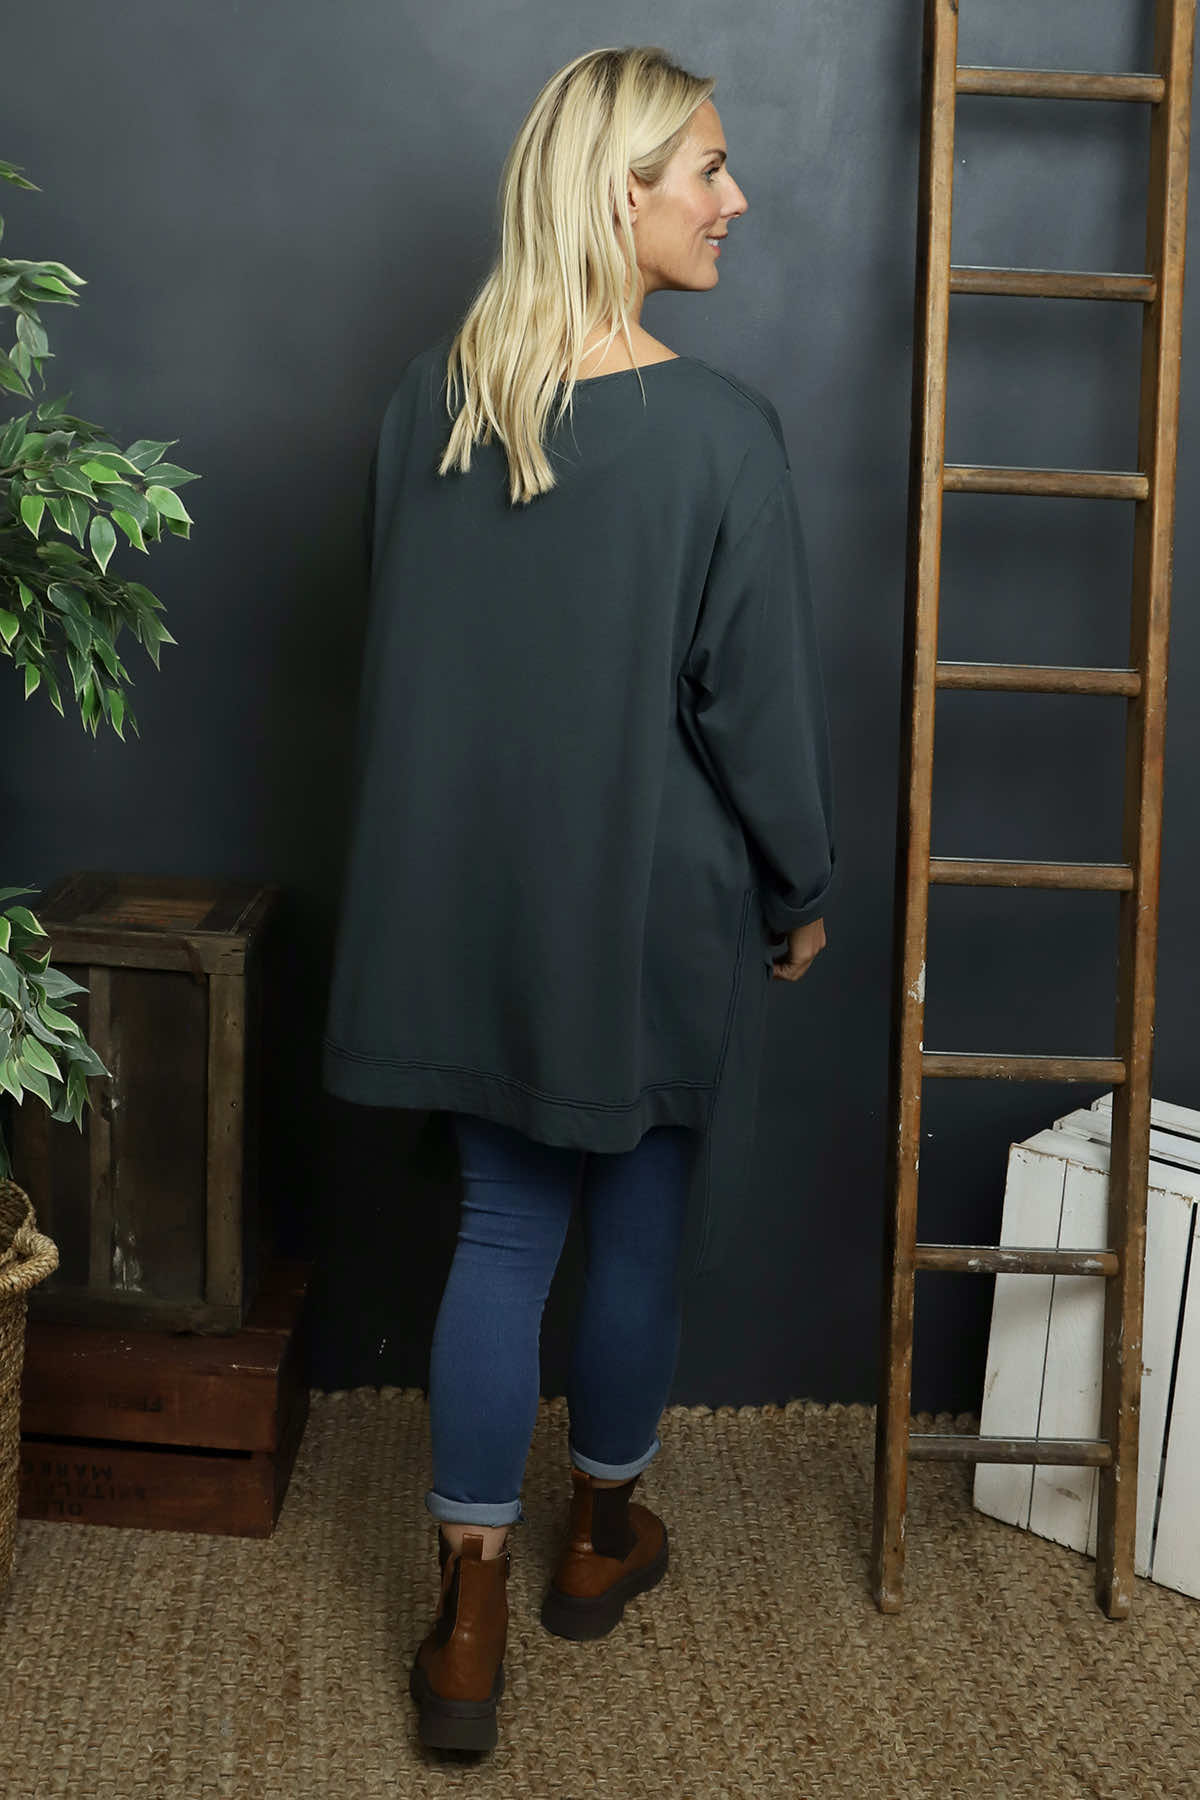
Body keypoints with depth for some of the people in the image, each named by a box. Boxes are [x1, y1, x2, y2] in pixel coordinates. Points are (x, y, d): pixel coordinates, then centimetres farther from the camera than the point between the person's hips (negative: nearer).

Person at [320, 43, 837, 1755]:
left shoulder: (429, 398, -2)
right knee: (640, 1228, 16)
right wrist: (804, 888, 1)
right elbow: (760, 697, -14)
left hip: (475, 895, 4)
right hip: (661, 907, -4)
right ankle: (601, 1536, 37)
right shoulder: (719, 429, -18)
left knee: (501, 1231, 12)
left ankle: (470, 1622, 14)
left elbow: (403, 643, 7)